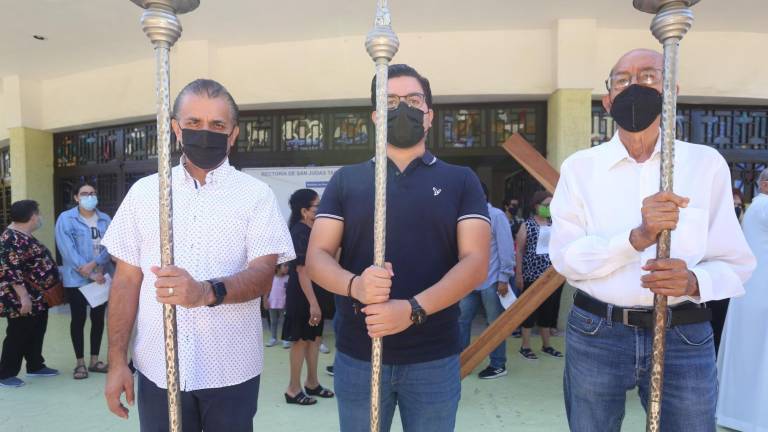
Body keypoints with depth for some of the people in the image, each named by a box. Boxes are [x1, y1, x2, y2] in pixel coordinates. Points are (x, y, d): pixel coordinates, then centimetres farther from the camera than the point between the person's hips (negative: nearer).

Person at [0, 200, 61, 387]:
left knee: (36, 333, 17)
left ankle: (36, 366, 28)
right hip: (21, 299, -10)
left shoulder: (24, 236, 11)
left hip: (37, 297, 10)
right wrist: (23, 296, -25)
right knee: (18, 336, 0)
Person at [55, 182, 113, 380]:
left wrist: (94, 264, -20)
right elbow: (68, 250, -13)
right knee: (78, 319, 4)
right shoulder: (66, 219, -5)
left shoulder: (105, 219, 6)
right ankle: (80, 362, 16)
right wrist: (90, 274, -18)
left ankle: (94, 360, 22)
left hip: (103, 277, 4)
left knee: (98, 318, 10)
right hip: (77, 279, -4)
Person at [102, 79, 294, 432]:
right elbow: (127, 280, 6)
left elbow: (262, 275, -13)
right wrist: (117, 361, 2)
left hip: (231, 371, -1)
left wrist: (207, 292, -31)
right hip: (157, 369, 2)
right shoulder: (144, 192, 5)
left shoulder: (256, 195, -3)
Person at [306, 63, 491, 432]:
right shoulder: (346, 180, 6)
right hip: (357, 355, 1)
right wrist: (354, 285, -22)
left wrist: (413, 309, -22)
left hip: (434, 358, 0)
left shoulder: (461, 181, 3)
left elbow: (476, 261, -7)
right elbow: (316, 257, 0)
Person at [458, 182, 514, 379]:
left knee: (495, 324, 6)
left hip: (491, 282, -6)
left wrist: (503, 278, -13)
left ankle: (498, 365, 19)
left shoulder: (496, 216, -6)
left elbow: (506, 249, -9)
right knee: (461, 319, 7)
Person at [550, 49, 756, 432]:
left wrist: (694, 281, -20)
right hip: (595, 335, 0)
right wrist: (637, 237, -23)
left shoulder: (706, 163, 2)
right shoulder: (580, 167, -1)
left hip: (686, 337, 1)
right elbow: (565, 258, -9)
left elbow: (735, 263, 1)